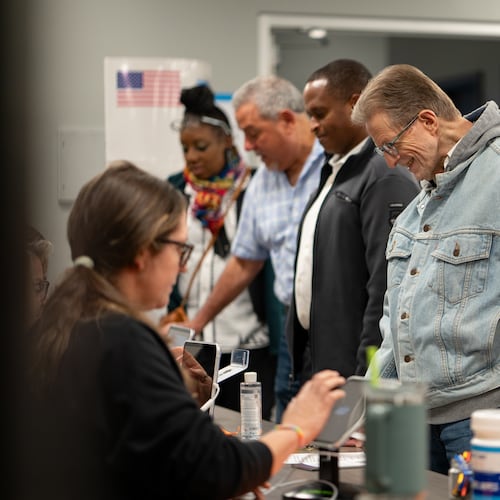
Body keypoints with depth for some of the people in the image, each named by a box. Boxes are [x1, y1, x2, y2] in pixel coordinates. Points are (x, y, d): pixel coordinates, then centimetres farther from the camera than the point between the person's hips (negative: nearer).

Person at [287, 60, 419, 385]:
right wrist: (301, 362, 18)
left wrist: (366, 378, -20)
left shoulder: (389, 178, -14)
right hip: (318, 362, 9)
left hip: (354, 368, -8)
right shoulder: (336, 171, 16)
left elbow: (388, 288, -20)